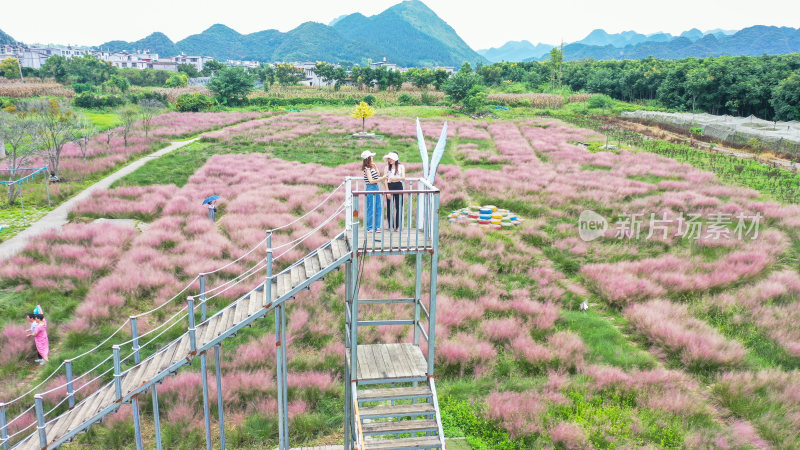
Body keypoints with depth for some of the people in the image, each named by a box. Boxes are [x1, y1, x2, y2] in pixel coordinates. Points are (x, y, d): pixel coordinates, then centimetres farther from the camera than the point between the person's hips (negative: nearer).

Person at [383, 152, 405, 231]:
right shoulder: (387, 167, 7)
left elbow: (403, 177, -3)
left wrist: (395, 178, -21)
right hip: (390, 187, 0)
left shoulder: (401, 166, 7)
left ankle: (398, 225, 7)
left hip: (398, 187, 0)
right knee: (389, 207, -1)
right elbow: (385, 179, 2)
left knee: (399, 207, -1)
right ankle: (391, 226, 7)